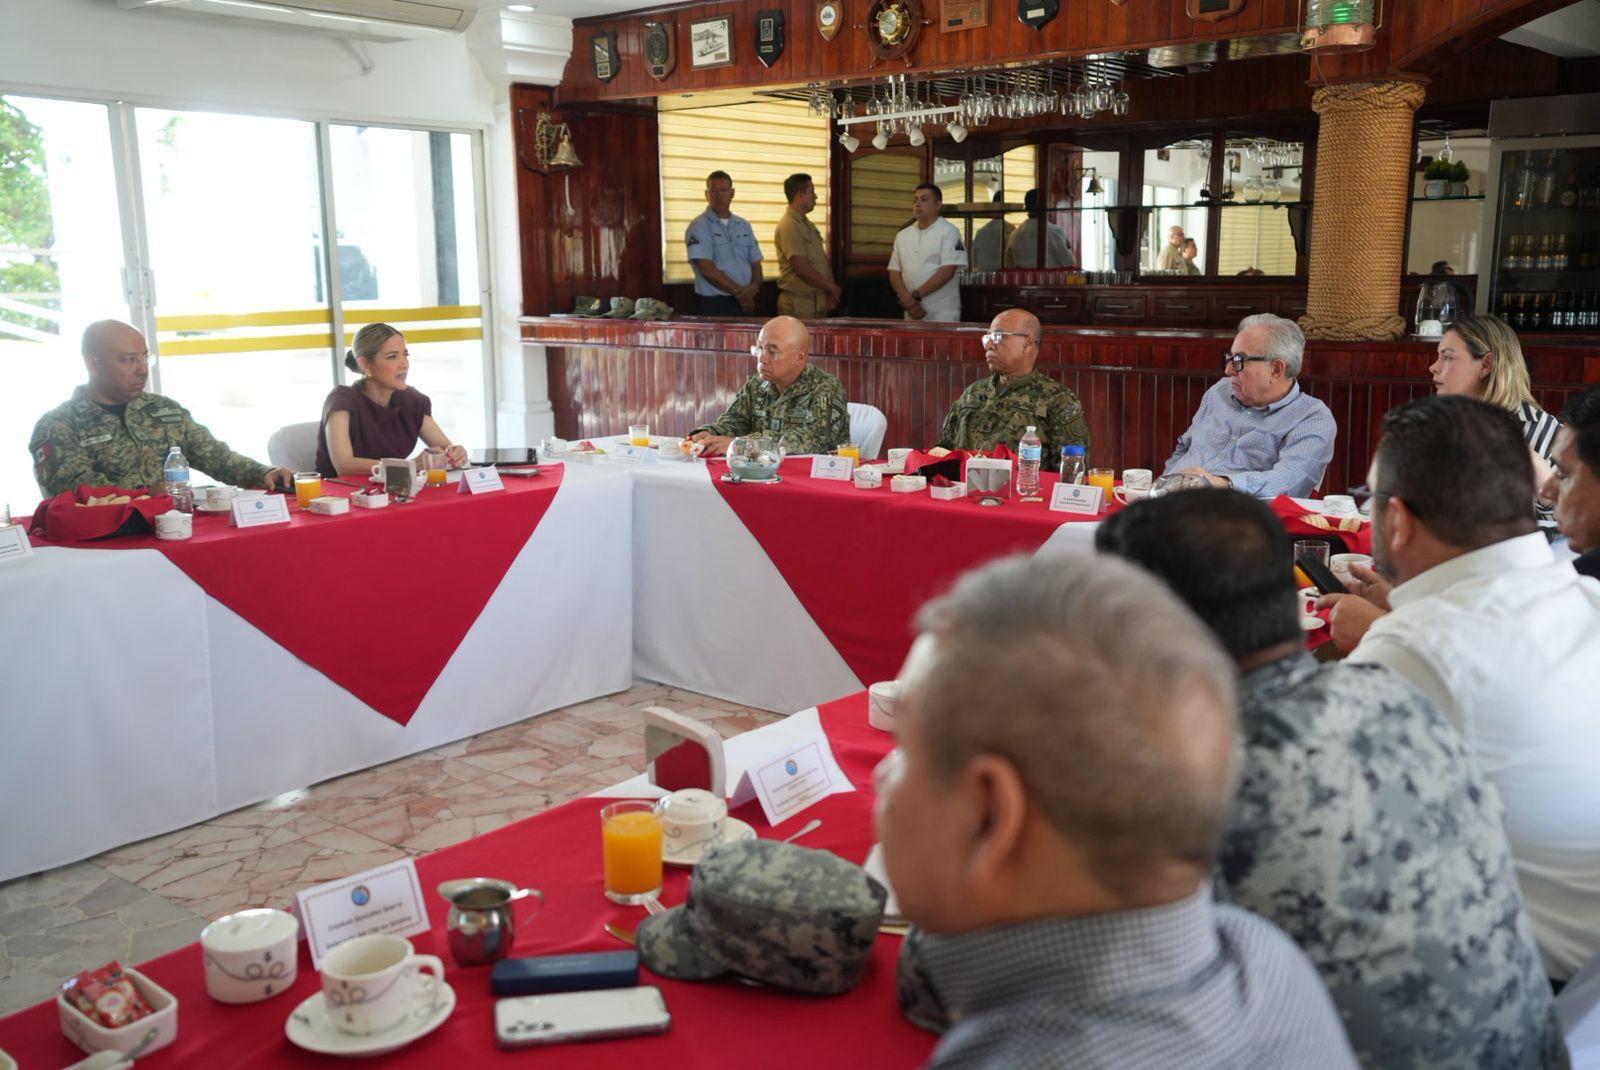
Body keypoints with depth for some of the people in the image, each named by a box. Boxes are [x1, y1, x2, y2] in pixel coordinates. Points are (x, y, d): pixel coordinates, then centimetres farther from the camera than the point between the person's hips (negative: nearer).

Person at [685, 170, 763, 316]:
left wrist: (753, 287, -8)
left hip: (745, 303, 5)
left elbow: (755, 263, 13)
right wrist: (739, 291, -12)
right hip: (713, 304, -5)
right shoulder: (699, 226, -5)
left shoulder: (743, 226, 14)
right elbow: (707, 269, -13)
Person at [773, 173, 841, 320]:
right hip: (798, 303, -8)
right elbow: (802, 269, -19)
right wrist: (832, 288, -8)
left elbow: (824, 260, 16)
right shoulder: (788, 226, -13)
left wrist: (830, 293, 0)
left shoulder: (809, 225, 15)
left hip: (818, 301, 8)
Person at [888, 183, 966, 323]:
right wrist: (907, 299, -8)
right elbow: (894, 272, 9)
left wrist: (916, 295, -16)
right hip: (912, 314, 4)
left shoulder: (949, 231, -3)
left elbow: (947, 271, -12)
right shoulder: (902, 236, 12)